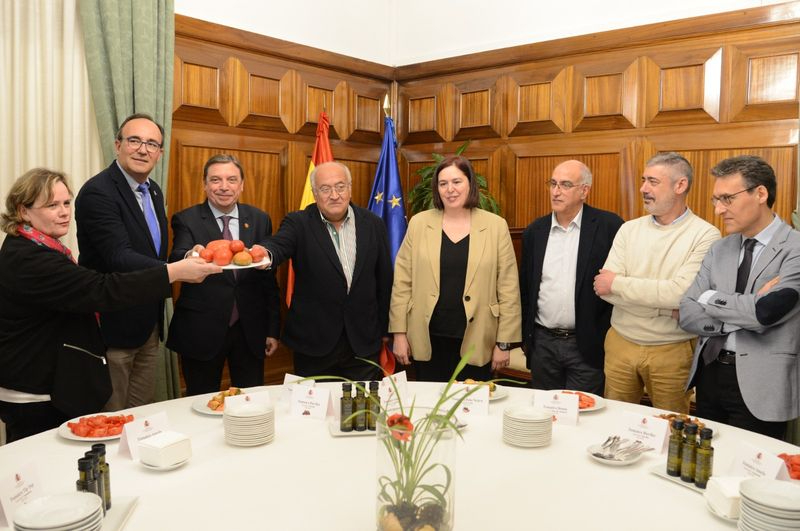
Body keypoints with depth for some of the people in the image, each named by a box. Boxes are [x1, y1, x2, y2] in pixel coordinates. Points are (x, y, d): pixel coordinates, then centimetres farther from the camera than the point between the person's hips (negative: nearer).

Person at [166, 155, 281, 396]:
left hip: (250, 330, 3)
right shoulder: (186, 220, -4)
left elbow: (269, 278, 7)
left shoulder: (259, 220, 4)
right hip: (201, 331, -2)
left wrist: (273, 329, 6)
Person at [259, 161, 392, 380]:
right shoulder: (298, 223, -4)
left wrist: (385, 330, 10)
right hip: (313, 343, -2)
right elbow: (278, 245, -24)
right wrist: (264, 254, -49)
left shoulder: (373, 224, 3)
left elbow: (384, 280, 8)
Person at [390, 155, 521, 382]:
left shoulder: (495, 226, 0)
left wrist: (505, 342, -2)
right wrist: (399, 333, 0)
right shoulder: (419, 223, 2)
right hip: (428, 341, 1)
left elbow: (508, 288, 0)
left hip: (476, 343, -1)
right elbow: (402, 282, 3)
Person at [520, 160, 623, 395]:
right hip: (542, 343, 4)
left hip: (588, 346, -4)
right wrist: (526, 338, 11)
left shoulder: (609, 226, -7)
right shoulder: (535, 231, 5)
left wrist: (611, 338, -6)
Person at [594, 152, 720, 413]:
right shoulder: (629, 229, 3)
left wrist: (618, 283, -13)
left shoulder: (705, 235, -8)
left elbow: (680, 293, -21)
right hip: (620, 343, 3)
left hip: (672, 351, -3)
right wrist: (664, 308, -15)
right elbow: (603, 288, -7)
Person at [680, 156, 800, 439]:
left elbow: (765, 312, -25)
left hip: (758, 385, -5)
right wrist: (746, 311, -14)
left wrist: (709, 298, -8)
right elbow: (687, 315, 0)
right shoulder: (719, 250, 7)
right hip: (709, 374, 5)